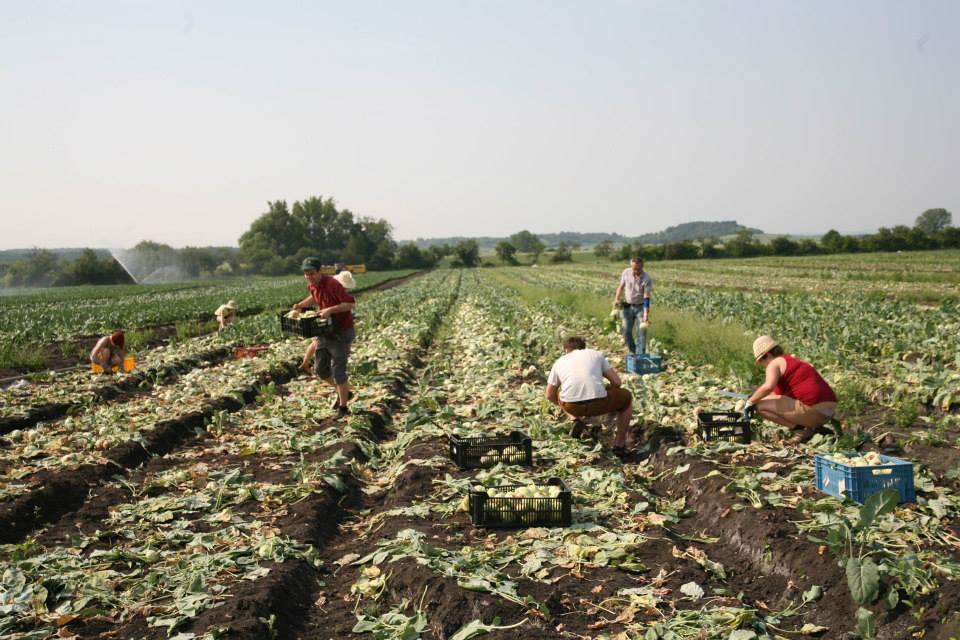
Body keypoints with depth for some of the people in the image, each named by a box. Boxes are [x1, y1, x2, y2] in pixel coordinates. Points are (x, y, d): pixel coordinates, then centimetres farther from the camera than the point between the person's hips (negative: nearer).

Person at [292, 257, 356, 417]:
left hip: (341, 332, -8)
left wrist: (330, 310, -35)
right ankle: (343, 392, 31)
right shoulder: (311, 285, 3)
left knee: (338, 370, -6)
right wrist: (301, 304, 10)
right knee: (320, 368, 11)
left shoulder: (332, 284, -23)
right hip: (325, 331, 8)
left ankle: (343, 407, 6)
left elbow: (350, 304, -27)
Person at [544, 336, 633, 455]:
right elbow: (616, 382, 16)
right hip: (598, 403, -1)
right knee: (627, 397, 30)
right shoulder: (596, 354, 20)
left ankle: (575, 420, 11)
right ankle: (619, 443, 28)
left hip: (571, 406, 2)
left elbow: (549, 395, 27)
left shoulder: (559, 362, 22)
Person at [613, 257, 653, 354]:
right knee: (626, 332, 4)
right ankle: (633, 353, 23)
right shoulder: (626, 272, -9)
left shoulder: (646, 278, -20)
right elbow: (621, 286, 6)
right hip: (628, 306, 4)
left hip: (641, 307, -4)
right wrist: (616, 299, -7)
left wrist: (646, 314, -28)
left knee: (641, 332, -9)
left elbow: (646, 297, -22)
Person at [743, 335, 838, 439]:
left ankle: (803, 427, -7)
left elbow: (768, 387, -22)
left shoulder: (775, 363, -3)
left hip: (812, 410, -9)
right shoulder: (795, 362, 26)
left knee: (760, 405, -3)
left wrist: (750, 402, -9)